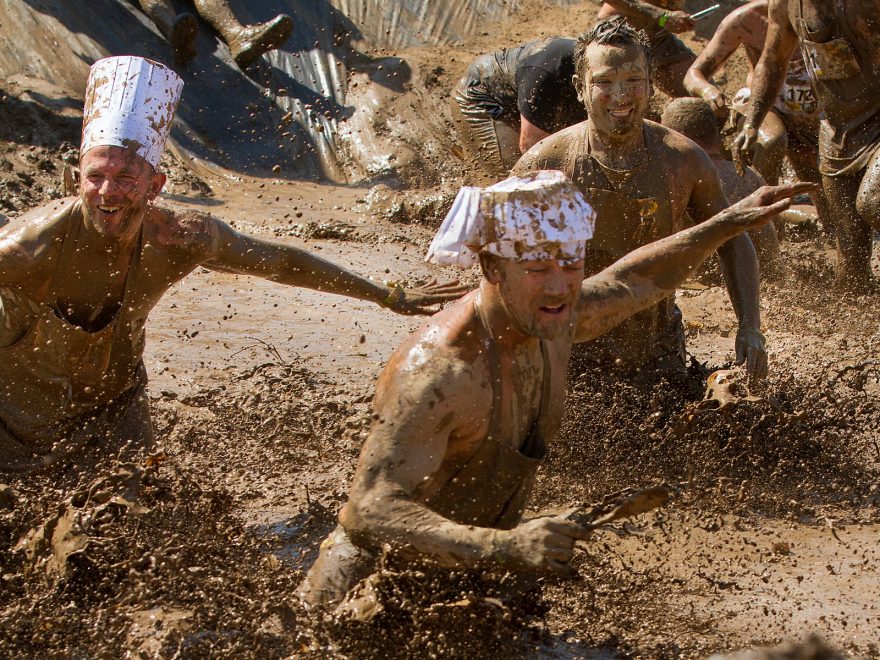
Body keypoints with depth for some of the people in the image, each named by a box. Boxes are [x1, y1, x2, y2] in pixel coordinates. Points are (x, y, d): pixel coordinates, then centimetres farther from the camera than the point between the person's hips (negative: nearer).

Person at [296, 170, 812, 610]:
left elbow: (635, 281, 19)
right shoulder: (437, 371, -33)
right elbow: (371, 514, -42)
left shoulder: (553, 323, -5)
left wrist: (731, 222, 20)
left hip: (470, 578, 8)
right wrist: (502, 548, -55)